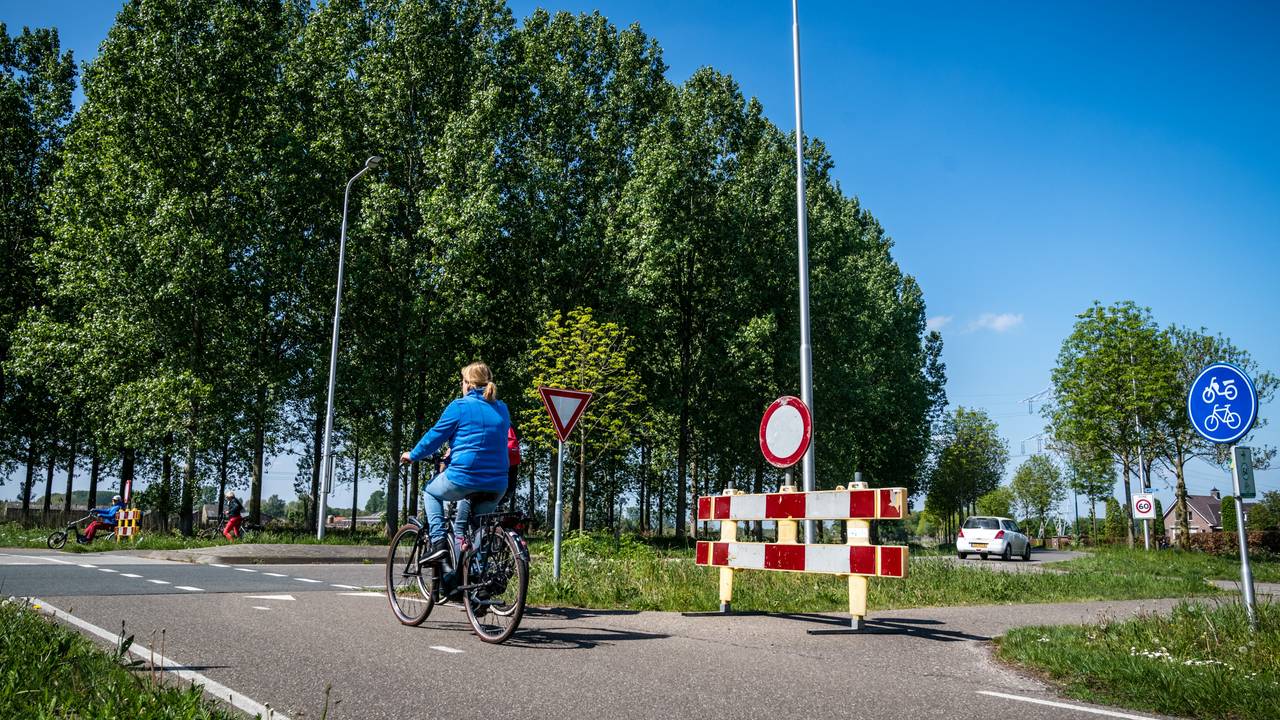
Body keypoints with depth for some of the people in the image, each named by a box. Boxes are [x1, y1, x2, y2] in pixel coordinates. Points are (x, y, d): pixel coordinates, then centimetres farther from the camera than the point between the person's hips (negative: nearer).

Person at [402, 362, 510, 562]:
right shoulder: (502, 409, 13)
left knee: (430, 491, 25)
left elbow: (435, 435, 2)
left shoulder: (459, 406, -4)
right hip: (497, 487, 5)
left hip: (463, 479, -5)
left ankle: (438, 542, 9)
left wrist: (413, 455, 20)